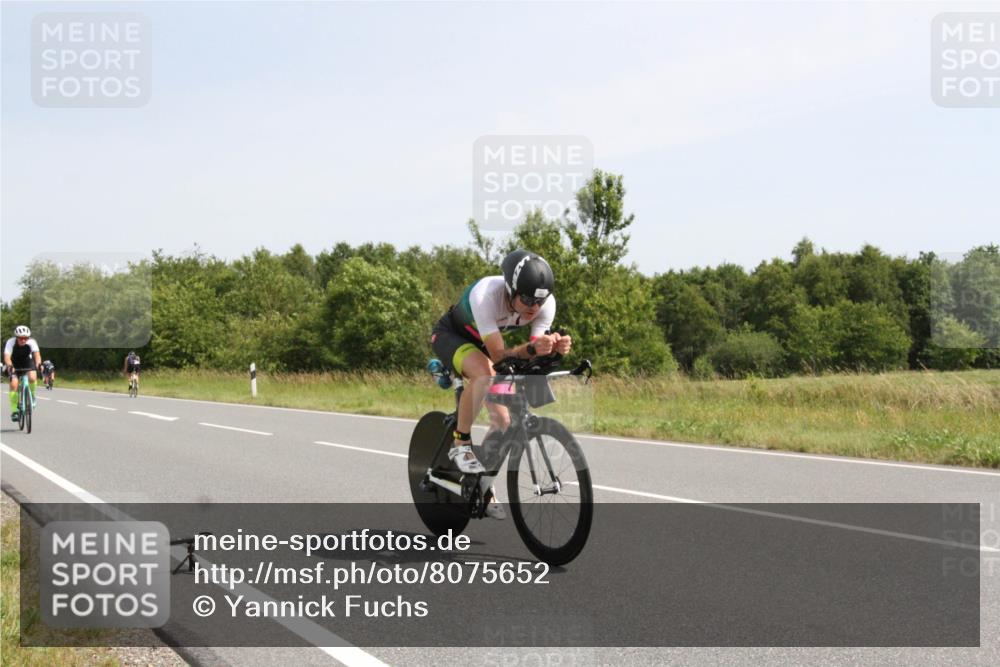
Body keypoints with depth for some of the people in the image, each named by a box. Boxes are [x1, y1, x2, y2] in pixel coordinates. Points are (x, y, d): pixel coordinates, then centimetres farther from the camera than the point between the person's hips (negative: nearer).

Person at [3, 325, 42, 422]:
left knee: (32, 378, -29)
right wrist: (9, 366, -59)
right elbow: (7, 356, -40)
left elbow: (37, 354, -39)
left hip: (27, 363, 0)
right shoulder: (11, 342, -29)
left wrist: (38, 364, -59)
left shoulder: (31, 342, -26)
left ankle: (31, 396, 1)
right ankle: (14, 411, -9)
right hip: (14, 365, 0)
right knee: (14, 384, -20)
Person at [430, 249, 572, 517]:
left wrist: (555, 347, -48)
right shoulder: (485, 295, -41)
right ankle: (461, 443, -17)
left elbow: (535, 349, -26)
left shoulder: (546, 303, -26)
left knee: (503, 420, -5)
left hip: (482, 344, 5)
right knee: (483, 371, -38)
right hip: (450, 335, -5)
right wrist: (531, 349, -59)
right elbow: (498, 354, -41)